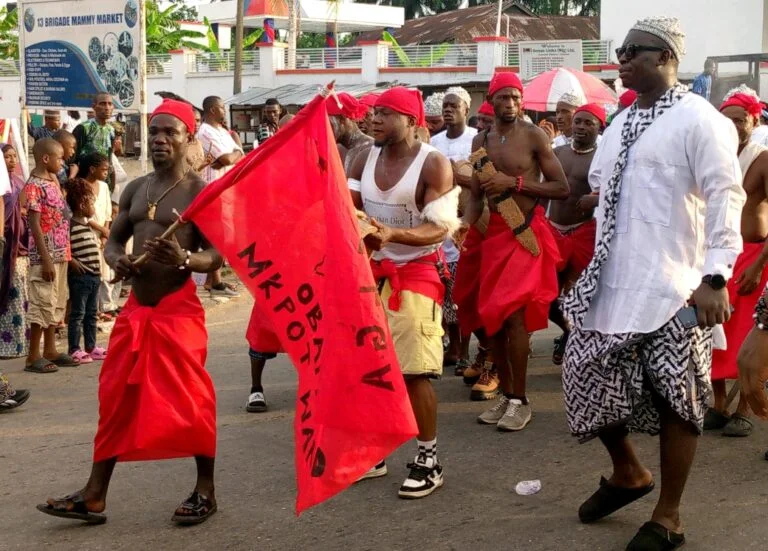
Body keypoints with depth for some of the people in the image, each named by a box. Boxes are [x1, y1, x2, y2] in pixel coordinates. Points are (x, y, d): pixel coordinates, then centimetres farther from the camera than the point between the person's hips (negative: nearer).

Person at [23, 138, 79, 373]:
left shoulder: (52, 182, 13)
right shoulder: (34, 186, -13)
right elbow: (35, 225, -17)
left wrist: (65, 253, 14)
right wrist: (46, 259, -20)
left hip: (60, 254, 9)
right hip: (46, 256, -9)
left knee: (56, 303, 14)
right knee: (43, 304, -5)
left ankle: (50, 350, 22)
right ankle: (33, 356, 2)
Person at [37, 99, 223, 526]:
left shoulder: (200, 192, -8)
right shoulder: (136, 190, 11)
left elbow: (216, 257, -11)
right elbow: (114, 239, 16)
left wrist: (184, 259, -32)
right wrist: (117, 259, -7)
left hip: (178, 310, -6)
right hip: (135, 310, 7)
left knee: (188, 399, 0)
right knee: (117, 398, 8)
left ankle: (206, 491, 15)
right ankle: (95, 496, 14)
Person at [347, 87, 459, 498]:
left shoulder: (433, 164, -13)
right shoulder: (365, 159, 4)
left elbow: (440, 227, -19)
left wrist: (392, 234, -35)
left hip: (416, 272, -6)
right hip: (373, 271, 6)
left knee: (415, 370, -8)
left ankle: (428, 460, 4)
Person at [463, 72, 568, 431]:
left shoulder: (534, 136, -6)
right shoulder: (481, 141, 10)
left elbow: (562, 188, -9)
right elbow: (476, 196, 13)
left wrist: (514, 182, -16)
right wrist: (464, 226, -7)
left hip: (526, 232, -6)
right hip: (493, 232, 6)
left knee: (513, 314, -13)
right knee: (492, 315, 6)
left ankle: (520, 400, -2)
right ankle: (505, 395, 18)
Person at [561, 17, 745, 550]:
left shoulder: (698, 119, -8)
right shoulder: (620, 123, 16)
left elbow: (725, 197, -14)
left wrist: (716, 277, -21)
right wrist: (595, 267, 17)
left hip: (673, 289, -8)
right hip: (612, 284, 8)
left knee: (675, 399, 1)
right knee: (589, 379, 10)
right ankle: (628, 473, 34)